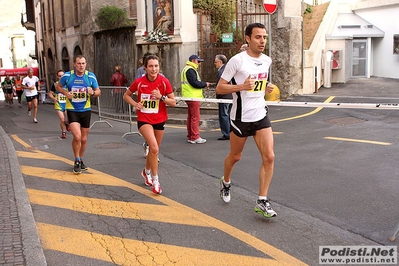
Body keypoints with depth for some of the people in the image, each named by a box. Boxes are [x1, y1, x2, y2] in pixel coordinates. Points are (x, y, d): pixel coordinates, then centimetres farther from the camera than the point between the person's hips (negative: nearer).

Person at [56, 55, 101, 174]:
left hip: (86, 110, 3)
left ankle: (81, 160, 33)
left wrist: (93, 92, -20)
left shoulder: (91, 76, -5)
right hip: (72, 110, -3)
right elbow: (58, 86, 8)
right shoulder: (67, 76, -9)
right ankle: (77, 161, 4)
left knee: (84, 139, 11)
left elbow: (98, 91, 3)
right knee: (77, 136, -18)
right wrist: (65, 93, -13)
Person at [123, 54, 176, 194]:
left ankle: (146, 171, 45)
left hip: (159, 120, 3)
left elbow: (173, 102, -6)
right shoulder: (139, 82, -10)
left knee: (154, 149, 17)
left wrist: (161, 97, -22)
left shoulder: (164, 81, -9)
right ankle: (155, 180, -9)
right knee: (154, 148, -22)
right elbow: (126, 95, 6)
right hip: (144, 120, -2)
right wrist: (135, 104, -11)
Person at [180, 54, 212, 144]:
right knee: (195, 117, -8)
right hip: (193, 97, -11)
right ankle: (195, 137, -7)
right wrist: (205, 84, -7)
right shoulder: (190, 70, -14)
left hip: (190, 96, 11)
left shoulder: (187, 69, 20)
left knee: (190, 117, 13)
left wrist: (203, 84, 7)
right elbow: (195, 83, -21)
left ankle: (190, 137, 19)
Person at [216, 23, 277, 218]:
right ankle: (226, 182, 44)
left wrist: (266, 88, 4)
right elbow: (219, 88, -11)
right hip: (241, 118, -4)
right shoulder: (237, 60, -12)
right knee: (235, 156, 13)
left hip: (261, 116, 5)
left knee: (269, 157, -8)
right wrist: (242, 86, -26)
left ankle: (262, 202, 2)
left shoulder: (267, 61, 6)